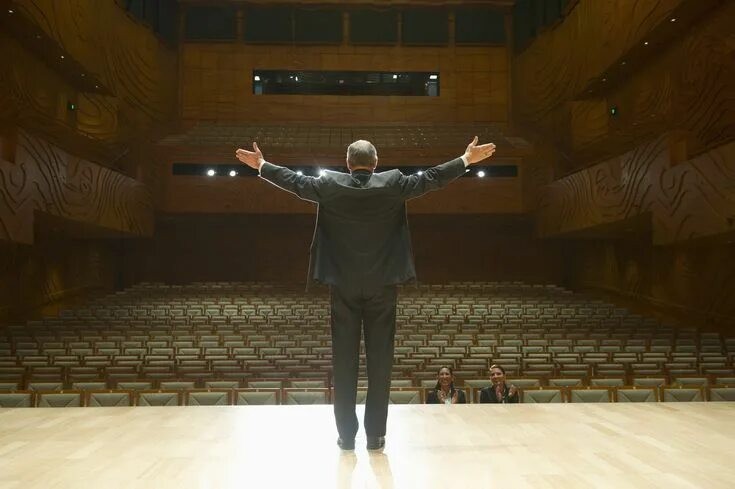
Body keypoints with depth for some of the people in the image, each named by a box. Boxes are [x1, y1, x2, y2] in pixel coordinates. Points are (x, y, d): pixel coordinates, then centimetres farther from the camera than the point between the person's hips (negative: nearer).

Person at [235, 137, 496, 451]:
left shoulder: (330, 185, -1)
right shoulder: (393, 184, -2)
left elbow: (296, 182, 11)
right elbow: (431, 178, 6)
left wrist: (261, 165, 28)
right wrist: (467, 159, 20)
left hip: (343, 284, 1)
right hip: (381, 284, 0)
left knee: (343, 358, 5)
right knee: (380, 358, 3)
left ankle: (346, 434, 10)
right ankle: (376, 435, 6)